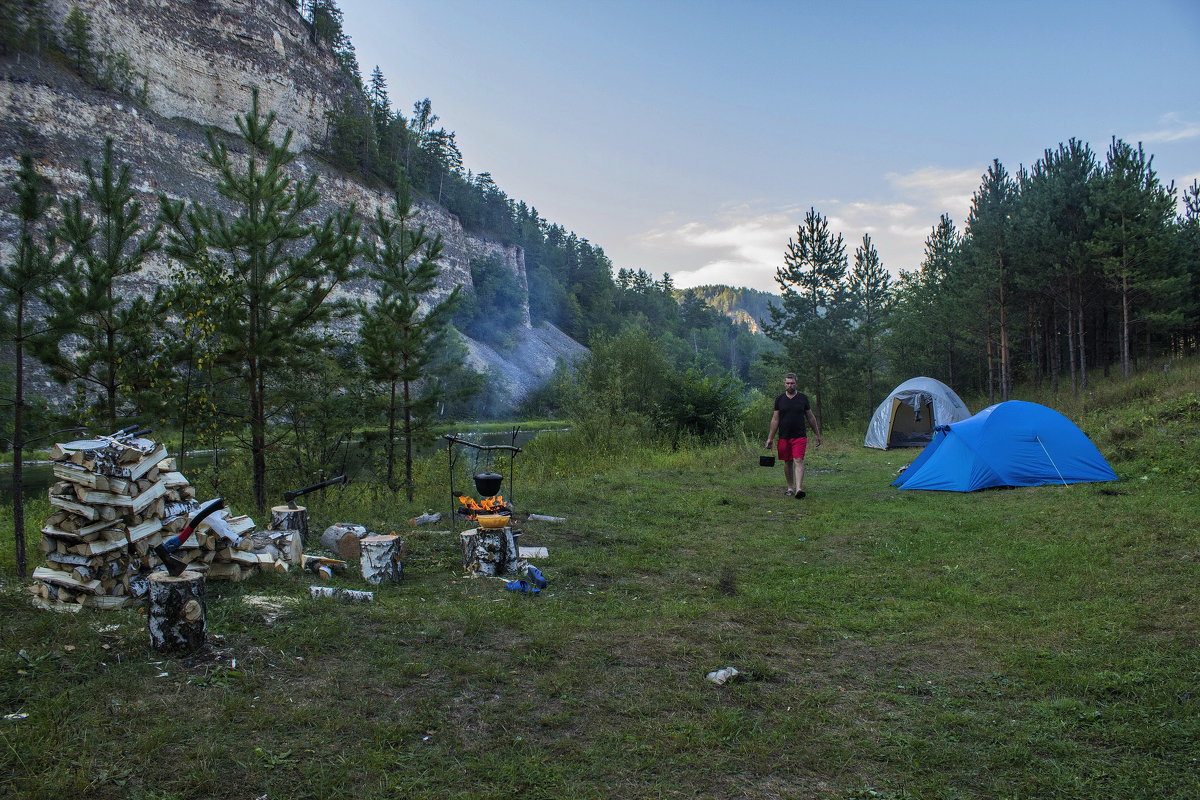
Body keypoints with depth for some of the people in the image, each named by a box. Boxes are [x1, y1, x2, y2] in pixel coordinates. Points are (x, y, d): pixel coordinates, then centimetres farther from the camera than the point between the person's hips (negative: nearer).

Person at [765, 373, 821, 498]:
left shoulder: (803, 398, 5)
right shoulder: (779, 399, 6)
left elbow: (810, 417, 12)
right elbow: (775, 419, 8)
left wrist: (817, 434, 13)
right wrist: (770, 438, 4)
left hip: (799, 436, -2)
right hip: (784, 436, 2)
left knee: (798, 461, -13)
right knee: (787, 462, 8)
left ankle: (799, 489, -21)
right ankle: (790, 487, 22)